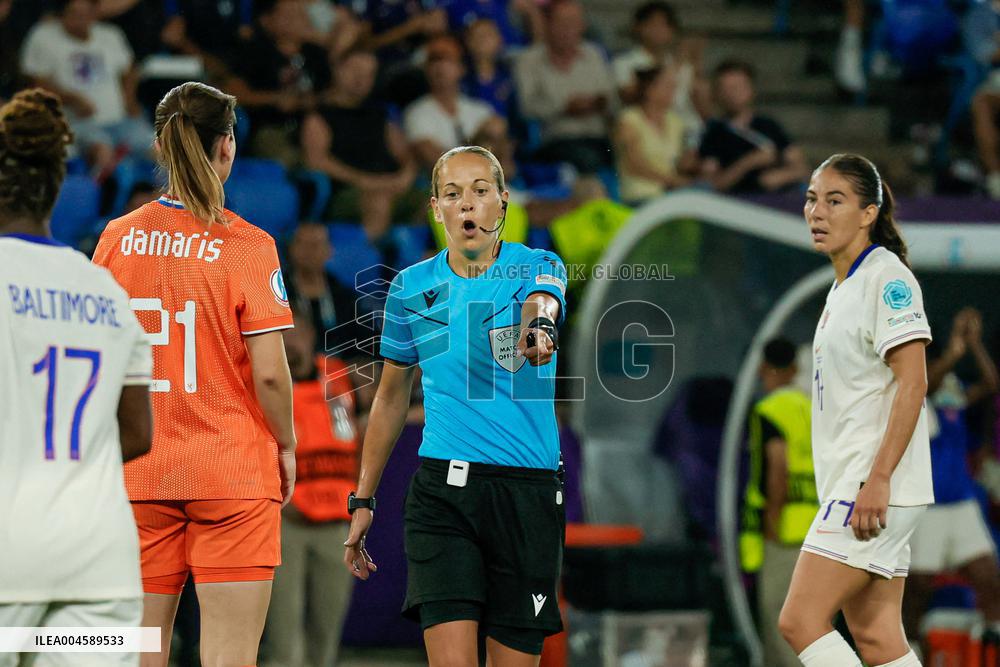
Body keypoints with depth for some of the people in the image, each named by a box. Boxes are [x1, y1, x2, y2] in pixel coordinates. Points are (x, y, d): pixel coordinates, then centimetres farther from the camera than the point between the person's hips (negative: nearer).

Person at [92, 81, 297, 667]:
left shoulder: (117, 239, 3)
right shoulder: (247, 246, -8)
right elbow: (269, 373, -10)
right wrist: (286, 446, 5)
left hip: (137, 475, 4)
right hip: (232, 471, -4)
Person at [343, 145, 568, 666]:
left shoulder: (539, 267, 1)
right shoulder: (411, 287, 7)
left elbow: (542, 302, -25)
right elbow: (391, 396, 18)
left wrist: (537, 328, -50)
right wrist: (363, 500, 16)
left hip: (528, 491, 0)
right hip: (442, 488, 1)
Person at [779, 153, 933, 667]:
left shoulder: (887, 277, -10)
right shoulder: (843, 287, 18)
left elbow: (912, 383, -18)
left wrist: (878, 480, -24)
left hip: (876, 488, -9)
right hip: (849, 486, 9)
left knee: (799, 621, -13)